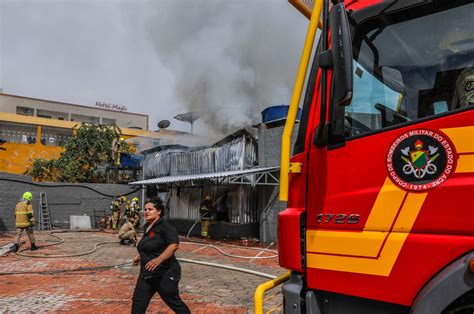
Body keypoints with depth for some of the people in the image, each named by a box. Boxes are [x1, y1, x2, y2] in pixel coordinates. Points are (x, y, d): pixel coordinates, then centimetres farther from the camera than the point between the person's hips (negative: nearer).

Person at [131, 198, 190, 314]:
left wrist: (159, 259, -35)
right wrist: (140, 255, 23)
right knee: (137, 303, 7)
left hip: (165, 273, -8)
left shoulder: (164, 225, -17)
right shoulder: (147, 227, 10)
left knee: (174, 302, 6)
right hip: (147, 273, 8)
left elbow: (174, 245, -28)